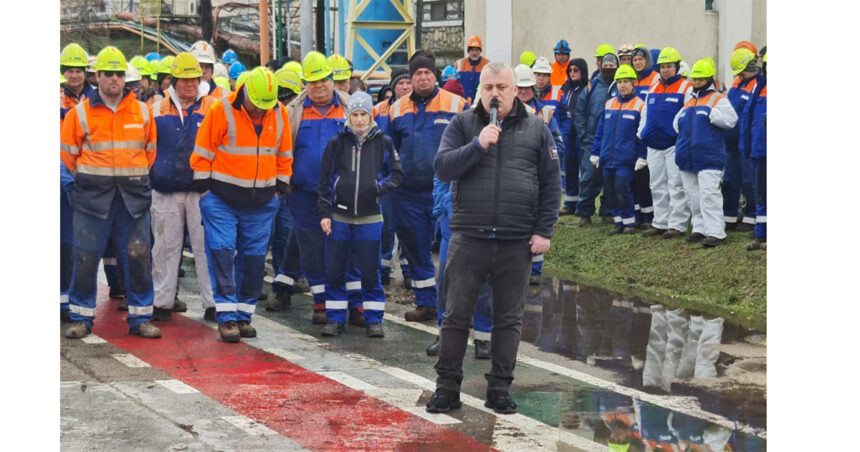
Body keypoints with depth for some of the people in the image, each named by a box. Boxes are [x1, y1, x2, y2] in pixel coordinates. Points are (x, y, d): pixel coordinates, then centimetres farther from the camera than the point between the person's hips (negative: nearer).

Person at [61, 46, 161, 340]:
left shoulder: (143, 112, 6)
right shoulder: (80, 113, 0)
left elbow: (150, 151, 14)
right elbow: (68, 154, 6)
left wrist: (136, 178, 11)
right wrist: (89, 181, 7)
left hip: (133, 195, 1)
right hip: (93, 195, -1)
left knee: (138, 257, 1)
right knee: (86, 257, 1)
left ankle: (140, 317, 11)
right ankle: (81, 317, 13)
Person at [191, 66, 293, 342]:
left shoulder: (279, 114, 4)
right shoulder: (222, 111, -9)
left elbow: (284, 156, 16)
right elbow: (202, 153, -5)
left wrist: (280, 188, 13)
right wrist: (205, 188, -5)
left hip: (261, 204, 4)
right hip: (222, 200, -4)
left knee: (254, 258, 6)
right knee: (222, 253, -10)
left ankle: (244, 314, 15)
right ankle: (227, 317, -7)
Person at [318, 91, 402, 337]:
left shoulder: (383, 142, 2)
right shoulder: (337, 142, 3)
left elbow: (395, 174, 9)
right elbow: (325, 179, 5)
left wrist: (379, 187, -10)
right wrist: (324, 213, 0)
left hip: (370, 218, -1)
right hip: (339, 216, 1)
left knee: (370, 271, 3)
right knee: (334, 271, 4)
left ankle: (374, 319, 12)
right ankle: (335, 318, 15)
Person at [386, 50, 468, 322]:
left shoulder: (456, 105, -1)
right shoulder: (397, 109, 10)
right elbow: (388, 151, 19)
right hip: (407, 193, 4)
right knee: (416, 249, 10)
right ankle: (426, 303, 20)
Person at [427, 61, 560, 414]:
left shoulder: (536, 129, 9)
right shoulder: (463, 125, 7)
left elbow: (551, 184, 7)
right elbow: (442, 167, -4)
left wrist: (544, 231, 0)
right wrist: (478, 145, -15)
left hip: (516, 242, 1)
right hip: (469, 237, -1)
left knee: (509, 319, 7)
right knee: (456, 315, 1)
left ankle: (500, 390, 16)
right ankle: (447, 388, 10)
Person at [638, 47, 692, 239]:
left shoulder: (686, 88, -4)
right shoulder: (652, 88, 16)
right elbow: (645, 114, 23)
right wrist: (642, 133, 13)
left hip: (675, 145, -7)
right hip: (654, 146, 7)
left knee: (676, 186, -4)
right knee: (657, 187, 11)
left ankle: (677, 225, -2)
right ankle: (660, 223, 19)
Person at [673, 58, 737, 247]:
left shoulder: (718, 99, 0)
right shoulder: (689, 101, 19)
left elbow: (730, 120, -14)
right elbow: (677, 124, 27)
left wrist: (710, 114, -17)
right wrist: (686, 133, 9)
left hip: (709, 157, -7)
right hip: (687, 157, 7)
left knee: (709, 194, -14)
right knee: (694, 195, 12)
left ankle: (715, 231, -14)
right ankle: (700, 228, 21)